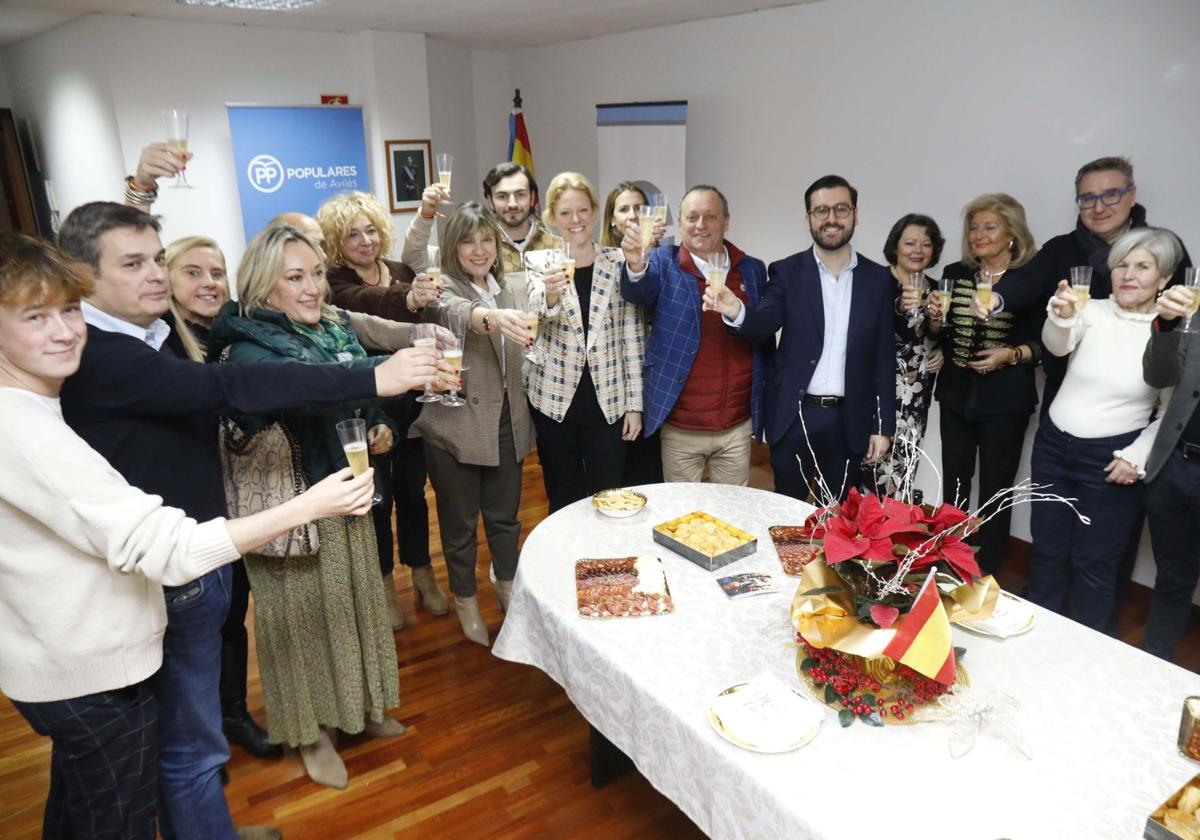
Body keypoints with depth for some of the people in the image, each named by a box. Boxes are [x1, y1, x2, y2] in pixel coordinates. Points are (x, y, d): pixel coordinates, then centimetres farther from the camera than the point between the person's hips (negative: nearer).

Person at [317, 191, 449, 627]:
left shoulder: (402, 271, 3)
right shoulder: (334, 283, -11)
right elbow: (367, 303, -34)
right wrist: (408, 299, -54)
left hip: (412, 402, 4)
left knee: (413, 490, 16)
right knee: (377, 496, 9)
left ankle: (422, 571, 35)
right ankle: (384, 582, 29)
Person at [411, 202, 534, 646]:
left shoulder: (514, 289, 8)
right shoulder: (442, 288, -10)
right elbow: (454, 313, -34)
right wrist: (491, 317, -55)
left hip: (507, 424, 5)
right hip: (455, 428, -4)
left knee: (505, 514, 18)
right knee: (460, 521, 11)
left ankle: (507, 585, 41)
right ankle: (465, 600, 33)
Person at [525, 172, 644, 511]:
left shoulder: (618, 263, 1)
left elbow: (632, 335, 2)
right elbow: (539, 311, -20)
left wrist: (634, 404, 0)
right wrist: (550, 293, -44)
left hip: (608, 402, 0)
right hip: (555, 400, 0)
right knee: (564, 501, 11)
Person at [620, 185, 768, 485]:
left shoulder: (752, 269, 6)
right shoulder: (664, 263, -1)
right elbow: (638, 291, -23)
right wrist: (636, 264, -42)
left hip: (737, 425, 2)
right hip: (680, 428, -2)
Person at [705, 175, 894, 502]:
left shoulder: (879, 279, 4)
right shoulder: (787, 272, 1)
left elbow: (884, 357, 4)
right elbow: (765, 325, -13)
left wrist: (883, 426, 2)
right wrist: (737, 312, -36)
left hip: (850, 421, 1)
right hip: (794, 417, -1)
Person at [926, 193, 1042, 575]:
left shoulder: (1033, 280, -7)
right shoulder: (954, 274, 4)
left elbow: (1046, 342, -3)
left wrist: (1011, 354, -18)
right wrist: (935, 319, -7)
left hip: (1005, 401, -3)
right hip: (957, 396, 4)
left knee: (995, 492, 6)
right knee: (953, 486, 12)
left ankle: (985, 576, 21)